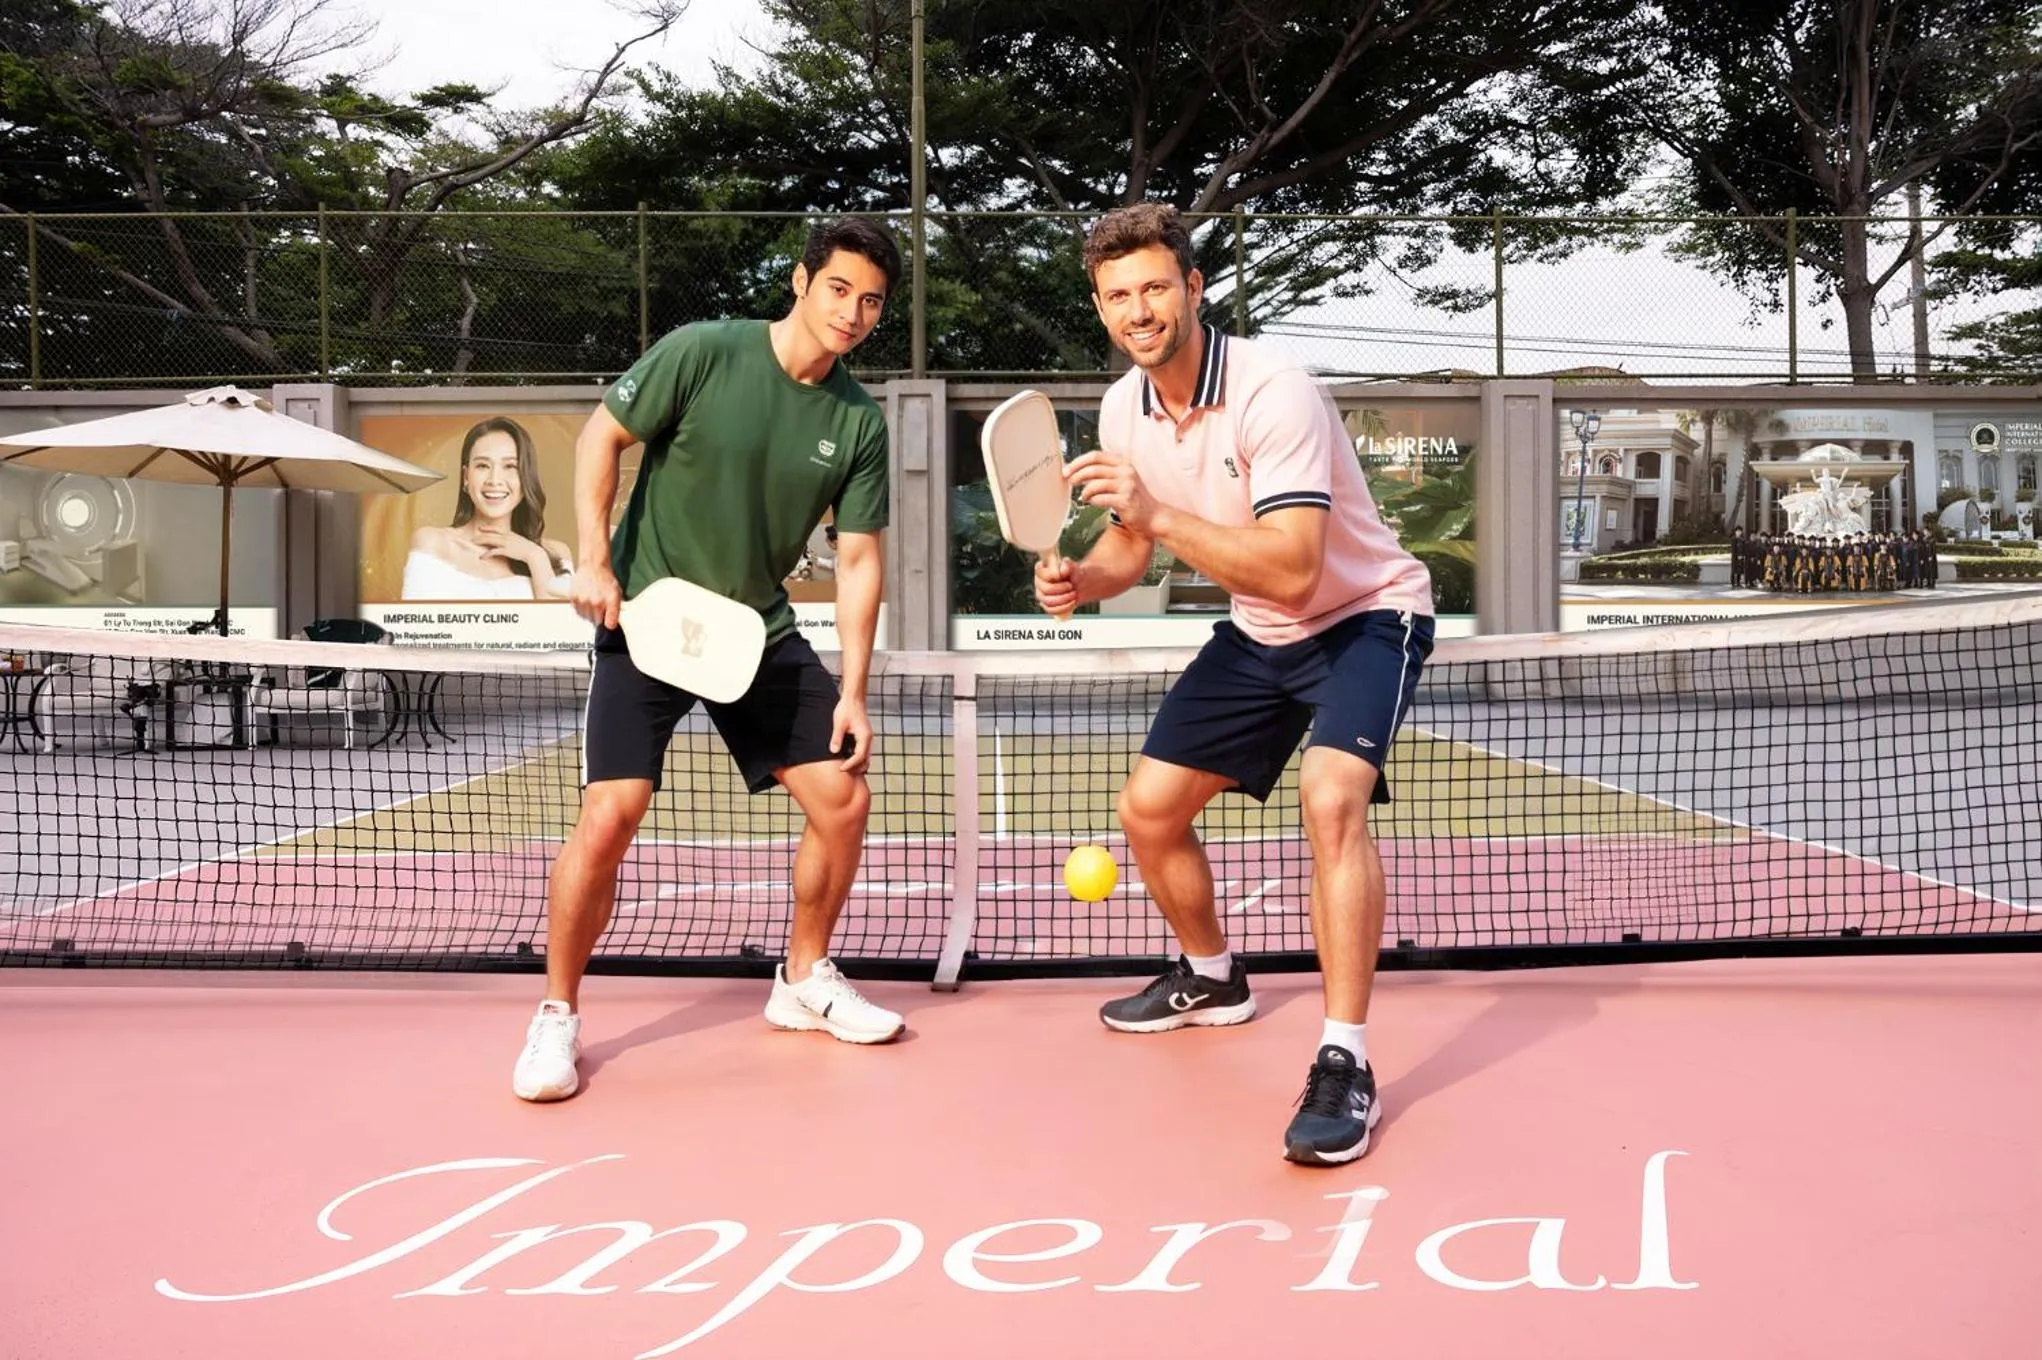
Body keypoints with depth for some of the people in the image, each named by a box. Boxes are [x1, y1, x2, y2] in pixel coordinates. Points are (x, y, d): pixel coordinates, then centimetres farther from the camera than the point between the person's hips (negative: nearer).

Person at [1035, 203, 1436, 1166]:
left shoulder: (1273, 393, -29)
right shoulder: (1124, 409, -6)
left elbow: (1293, 570, -38)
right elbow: (1133, 543, 9)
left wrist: (1161, 516, -43)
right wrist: (1082, 579, -14)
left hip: (1366, 613, -7)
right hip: (1256, 635, 8)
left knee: (1331, 798, -32)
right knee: (1148, 810, 8)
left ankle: (1344, 1067, -25)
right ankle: (1210, 978, 37)